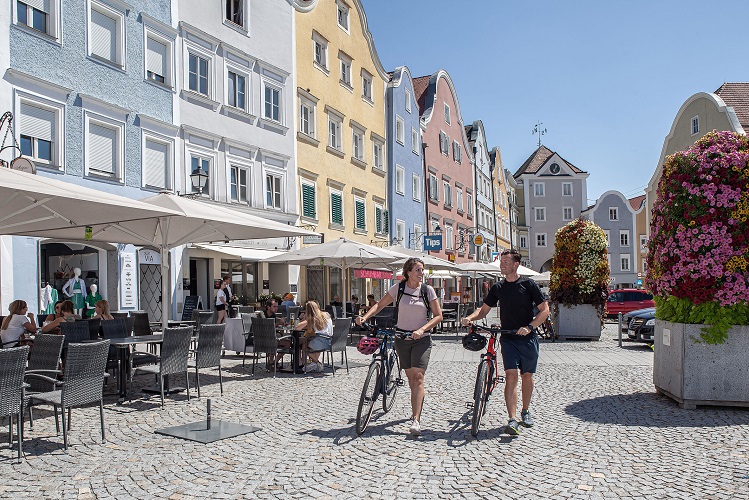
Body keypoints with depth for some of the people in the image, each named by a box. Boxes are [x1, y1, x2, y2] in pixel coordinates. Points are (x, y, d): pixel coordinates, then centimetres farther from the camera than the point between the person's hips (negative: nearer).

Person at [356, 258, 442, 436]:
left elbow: (438, 316, -4)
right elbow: (380, 304, 3)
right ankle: (416, 411, 30)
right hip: (402, 338, 2)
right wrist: (365, 316, -14)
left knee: (418, 377, -15)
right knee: (411, 378, 8)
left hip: (421, 339, -2)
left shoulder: (427, 290, -3)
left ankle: (416, 420, -18)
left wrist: (422, 329, -18)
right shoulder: (398, 288, 0)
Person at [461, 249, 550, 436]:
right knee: (511, 376, -12)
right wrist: (470, 318, -9)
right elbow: (484, 309, 12)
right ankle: (512, 420, -15)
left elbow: (545, 310, -4)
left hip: (528, 338, -1)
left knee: (527, 376, 11)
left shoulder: (528, 284, -3)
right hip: (508, 338, 1)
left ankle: (525, 411, 33)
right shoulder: (498, 288, 7)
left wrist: (530, 327, -17)